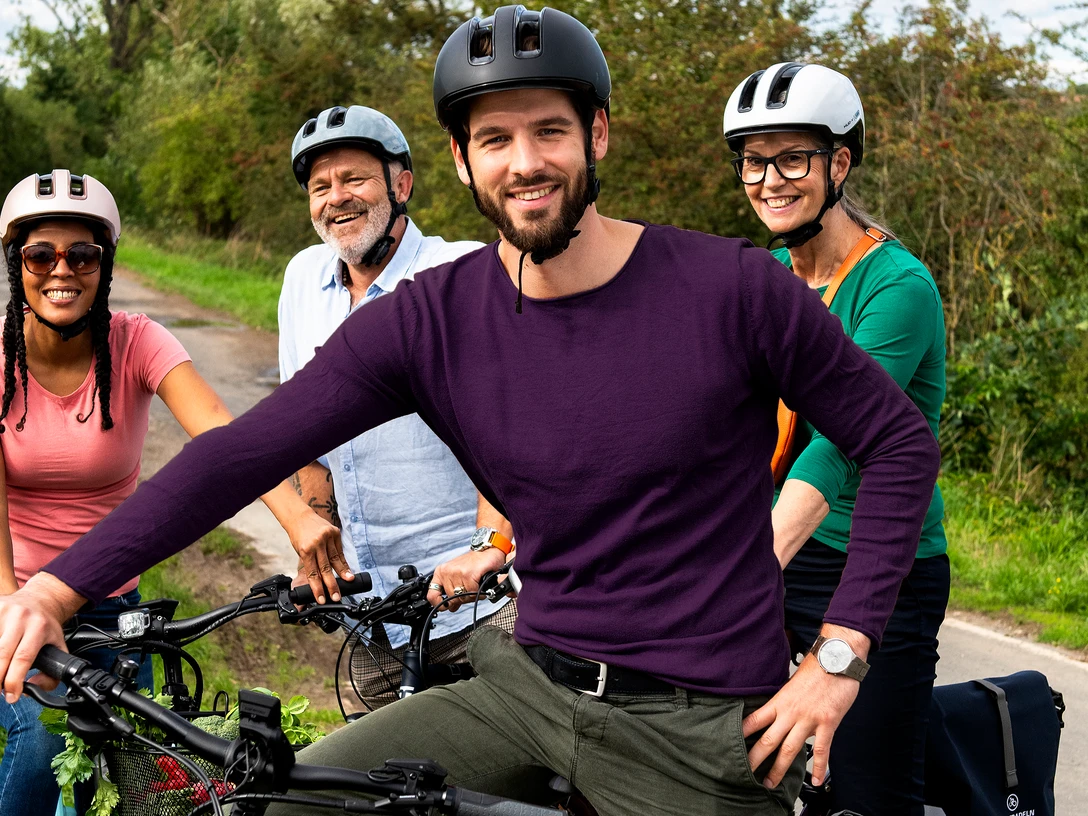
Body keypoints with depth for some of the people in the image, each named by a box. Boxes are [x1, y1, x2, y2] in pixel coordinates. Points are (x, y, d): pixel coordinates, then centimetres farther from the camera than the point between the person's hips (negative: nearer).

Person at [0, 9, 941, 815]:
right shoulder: (429, 320, -5)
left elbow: (901, 443, -4)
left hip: (702, 728, -3)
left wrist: (837, 659, -10)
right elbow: (243, 452, -10)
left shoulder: (732, 288, -12)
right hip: (529, 687, 3)